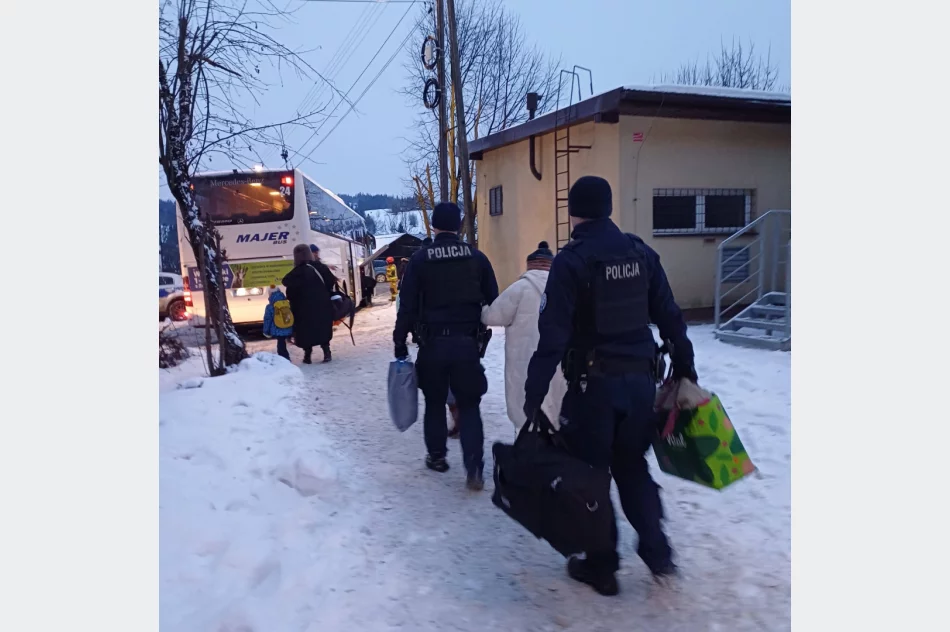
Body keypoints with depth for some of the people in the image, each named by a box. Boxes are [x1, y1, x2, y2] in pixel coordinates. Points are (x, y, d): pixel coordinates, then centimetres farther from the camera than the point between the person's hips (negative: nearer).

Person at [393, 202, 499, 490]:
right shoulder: (477, 257, 2)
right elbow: (493, 301, 5)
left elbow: (408, 305, -4)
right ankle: (474, 469, -4)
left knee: (435, 402, 17)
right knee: (469, 405, 6)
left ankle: (436, 456, 30)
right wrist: (481, 330, 19)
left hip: (432, 342, 0)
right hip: (467, 341, 1)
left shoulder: (419, 259, -2)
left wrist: (400, 340, 4)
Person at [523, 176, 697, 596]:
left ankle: (601, 567, 21)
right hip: (639, 378, 5)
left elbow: (553, 335, -17)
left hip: (592, 382, -5)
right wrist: (684, 369, 18)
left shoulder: (571, 261, -12)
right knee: (631, 465, 22)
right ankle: (657, 553, 17)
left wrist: (534, 394, -13)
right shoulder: (641, 253, 4)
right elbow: (670, 318, 8)